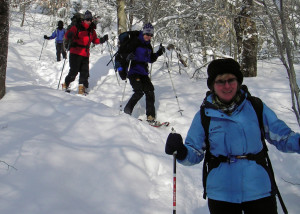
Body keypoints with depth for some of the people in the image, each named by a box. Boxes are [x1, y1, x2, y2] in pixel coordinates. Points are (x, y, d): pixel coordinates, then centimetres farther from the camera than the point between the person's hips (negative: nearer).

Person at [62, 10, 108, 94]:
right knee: (74, 71, -7)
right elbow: (67, 35, -9)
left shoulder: (92, 30, 14)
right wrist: (69, 35, -33)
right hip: (75, 53, -5)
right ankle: (66, 84, 12)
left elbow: (95, 40, 25)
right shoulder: (77, 27, -3)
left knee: (85, 72, 3)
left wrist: (102, 40, 7)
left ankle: (82, 87, 15)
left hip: (85, 54, 5)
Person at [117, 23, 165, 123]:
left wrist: (159, 53, 12)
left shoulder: (148, 46, 17)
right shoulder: (135, 42, -5)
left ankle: (150, 117, 1)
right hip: (134, 72, -7)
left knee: (150, 91, -3)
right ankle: (126, 112, -4)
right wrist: (128, 56, -32)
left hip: (144, 73, 7)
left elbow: (151, 59, 24)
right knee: (139, 91, -19)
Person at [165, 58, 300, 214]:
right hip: (221, 195, 0)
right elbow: (195, 153, 2)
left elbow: (281, 136, 5)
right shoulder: (204, 115, -1)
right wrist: (181, 152, -19)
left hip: (260, 190, 0)